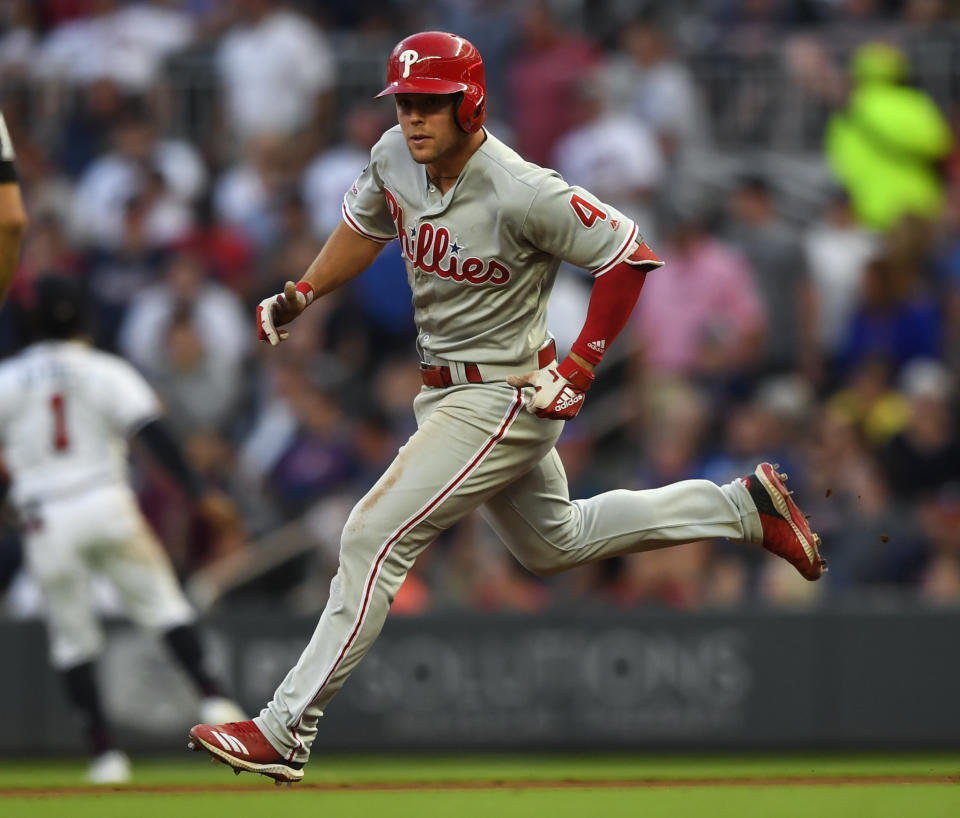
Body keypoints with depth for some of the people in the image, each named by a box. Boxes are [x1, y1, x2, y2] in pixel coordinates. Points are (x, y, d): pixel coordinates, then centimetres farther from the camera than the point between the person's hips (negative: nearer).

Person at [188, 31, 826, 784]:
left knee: (374, 538, -15)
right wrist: (299, 296, 6)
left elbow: (629, 256, -19)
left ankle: (285, 731, -11)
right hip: (449, 392, 10)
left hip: (500, 401, -10)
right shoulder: (395, 159, -4)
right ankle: (742, 507, 37)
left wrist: (578, 369, -19)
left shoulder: (522, 194, -27)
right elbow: (365, 225, 18)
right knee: (553, 543, 27)